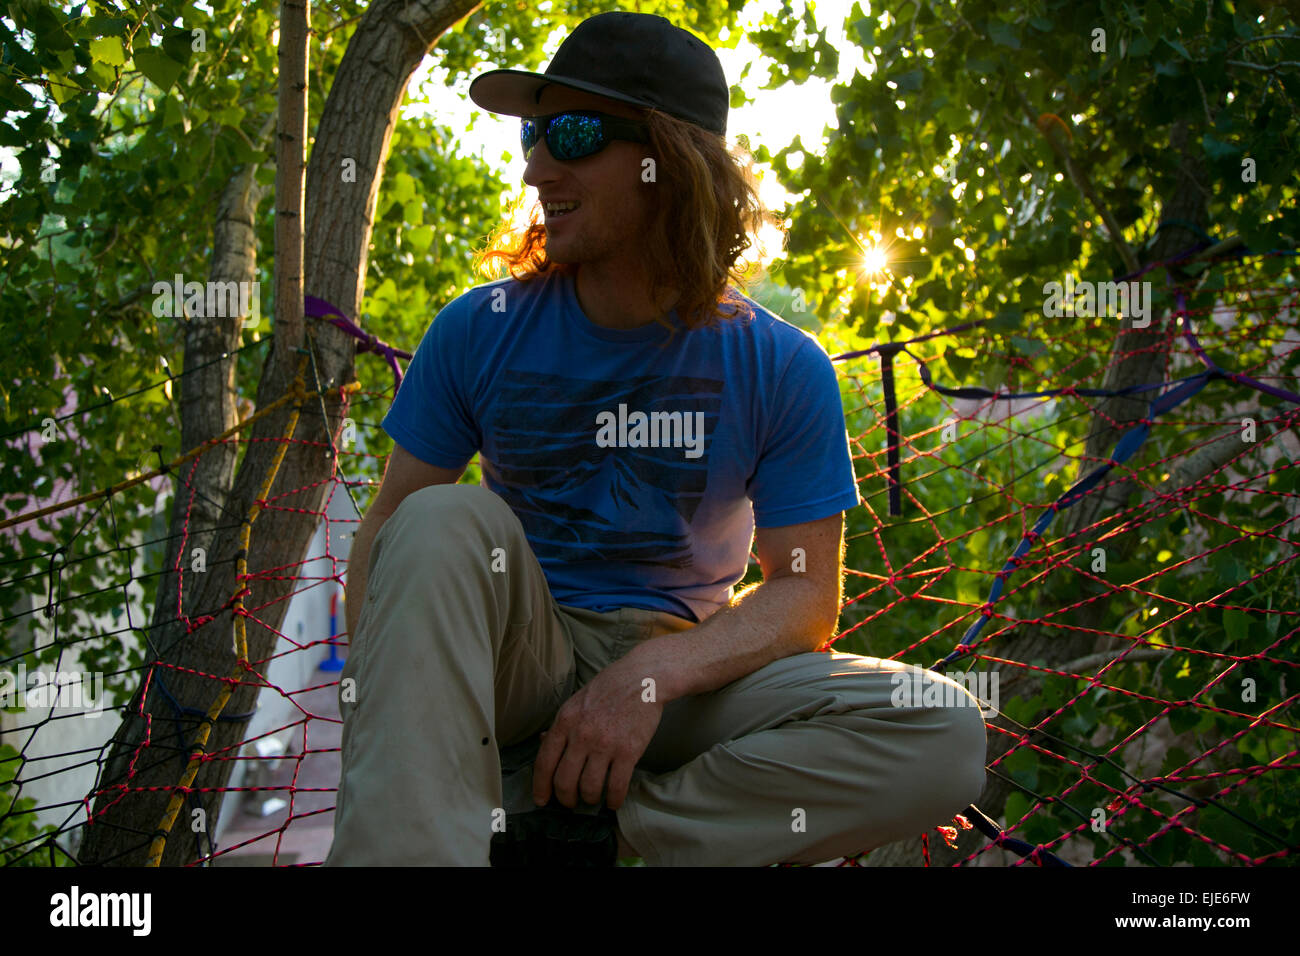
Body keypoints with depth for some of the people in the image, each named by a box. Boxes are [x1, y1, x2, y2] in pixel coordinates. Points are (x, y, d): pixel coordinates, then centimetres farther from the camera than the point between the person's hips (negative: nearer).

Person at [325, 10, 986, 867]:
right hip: (513, 661, 1)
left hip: (682, 670, 0)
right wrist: (380, 697, -20)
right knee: (443, 523, -30)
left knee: (944, 740, -25)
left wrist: (655, 671, -26)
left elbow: (806, 591, -7)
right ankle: (408, 842, -38)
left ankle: (554, 831, -27)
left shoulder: (782, 369, -5)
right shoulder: (481, 332, -1)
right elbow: (389, 526, 0)